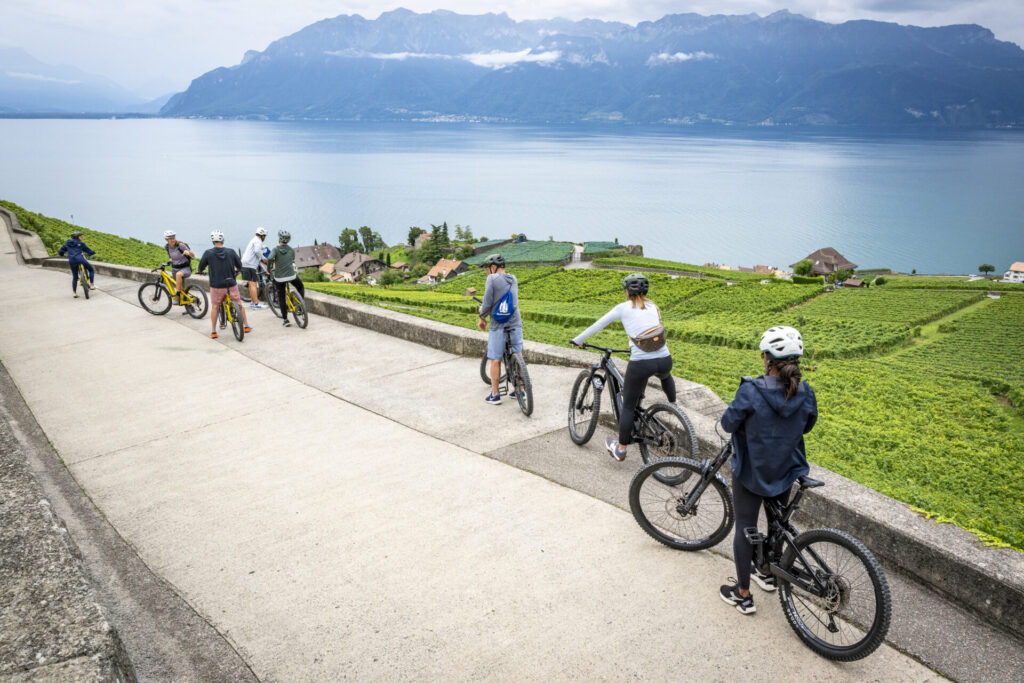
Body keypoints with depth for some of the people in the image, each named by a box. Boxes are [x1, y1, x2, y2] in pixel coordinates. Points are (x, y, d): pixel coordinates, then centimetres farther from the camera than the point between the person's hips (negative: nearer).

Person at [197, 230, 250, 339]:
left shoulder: (208, 253, -8)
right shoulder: (231, 252, -5)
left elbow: (201, 266, 2)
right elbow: (239, 265, 7)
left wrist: (201, 271, 26)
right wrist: (236, 271, 29)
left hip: (216, 286, -1)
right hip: (231, 284, 1)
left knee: (214, 307, 13)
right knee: (239, 304, 16)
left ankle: (213, 332, 14)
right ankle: (246, 326, 22)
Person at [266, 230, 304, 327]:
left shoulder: (275, 249, -5)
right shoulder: (291, 250, 5)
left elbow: (270, 259, -22)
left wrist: (269, 269, -6)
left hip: (279, 278, -1)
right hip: (291, 275, 1)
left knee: (281, 298, 8)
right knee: (301, 287, 29)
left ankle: (285, 320, 7)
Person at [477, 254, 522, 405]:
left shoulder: (492, 279, -10)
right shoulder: (513, 279, 10)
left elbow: (487, 303, -12)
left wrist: (482, 318, 4)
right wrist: (484, 308, 25)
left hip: (498, 325, -6)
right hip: (515, 323, 6)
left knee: (495, 360, 3)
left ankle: (495, 395, 7)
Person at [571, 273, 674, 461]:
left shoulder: (623, 308, 3)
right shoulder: (653, 307, 14)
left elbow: (597, 325, 10)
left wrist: (578, 340, 23)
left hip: (640, 364, -4)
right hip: (665, 360, 4)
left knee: (628, 406, 12)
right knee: (665, 375, 42)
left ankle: (620, 449, 19)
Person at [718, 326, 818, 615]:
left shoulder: (750, 391, -26)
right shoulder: (806, 395, -12)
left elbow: (729, 423, -14)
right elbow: (807, 426, 5)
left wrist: (738, 417, 7)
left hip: (751, 472, -4)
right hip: (785, 472, 5)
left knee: (744, 529, 10)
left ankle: (743, 594, 20)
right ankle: (769, 573, 46)